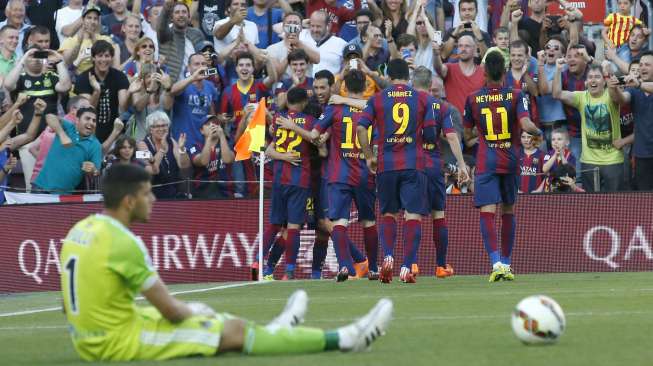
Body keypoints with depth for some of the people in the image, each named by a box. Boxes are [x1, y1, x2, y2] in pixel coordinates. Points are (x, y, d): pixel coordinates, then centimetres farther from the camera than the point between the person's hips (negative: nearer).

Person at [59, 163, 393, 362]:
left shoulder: (79, 230, 6)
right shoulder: (123, 242, -20)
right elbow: (170, 309, -15)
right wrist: (193, 312, 8)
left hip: (88, 338, 8)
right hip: (120, 342, -8)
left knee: (193, 313, 27)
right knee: (235, 331, 0)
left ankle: (271, 330, 46)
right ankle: (346, 339, 7)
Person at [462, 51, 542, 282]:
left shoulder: (473, 99, 0)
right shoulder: (516, 96, -3)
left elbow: (467, 135, 9)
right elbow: (526, 125, -16)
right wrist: (539, 132, 6)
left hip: (486, 163, -2)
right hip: (510, 161, 2)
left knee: (487, 212, -10)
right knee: (508, 210, 18)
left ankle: (496, 262, -29)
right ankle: (506, 264, 23)